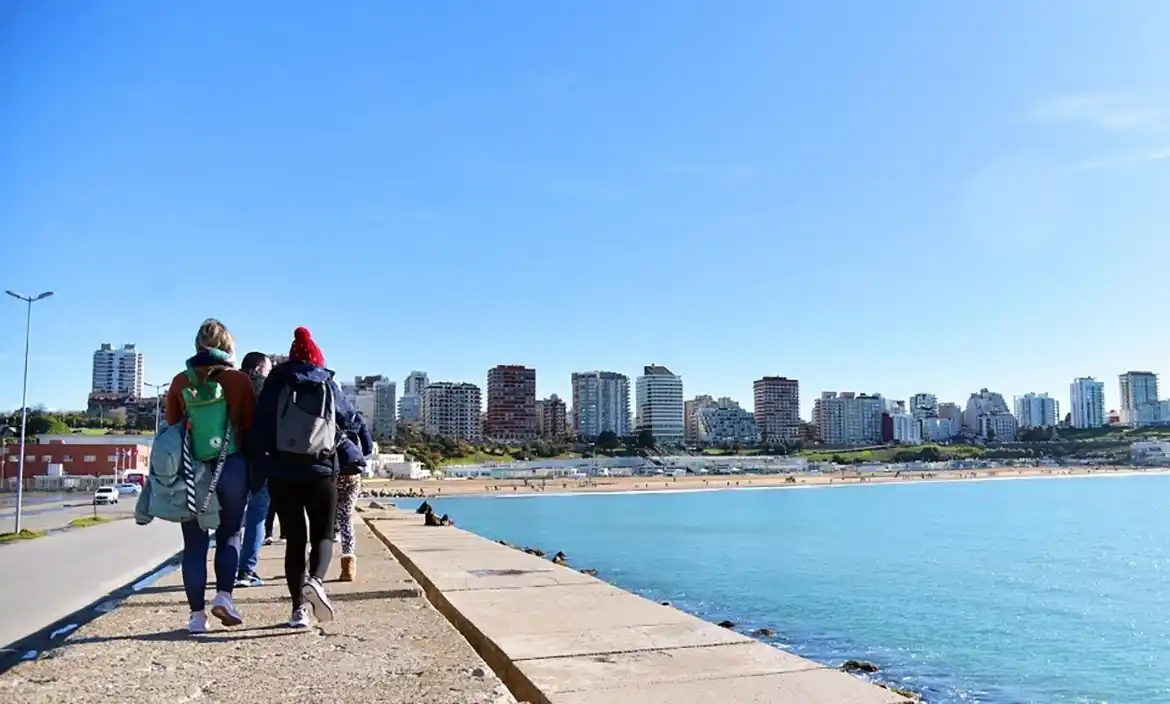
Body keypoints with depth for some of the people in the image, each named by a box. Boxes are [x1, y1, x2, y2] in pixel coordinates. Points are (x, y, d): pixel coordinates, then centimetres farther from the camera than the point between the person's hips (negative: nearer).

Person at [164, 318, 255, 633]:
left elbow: (171, 425, 8)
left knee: (195, 543, 8)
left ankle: (197, 613, 9)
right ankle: (223, 595, -2)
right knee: (229, 535, 14)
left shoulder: (181, 382, 2)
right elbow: (251, 427, 0)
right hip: (231, 468, -1)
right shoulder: (239, 380, -4)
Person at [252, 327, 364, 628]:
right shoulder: (329, 386, 6)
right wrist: (357, 452, 31)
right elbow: (352, 421, 14)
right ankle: (316, 581, -22)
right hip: (321, 471, -1)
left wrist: (260, 464, 6)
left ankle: (298, 608, 4)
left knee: (294, 539, 8)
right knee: (322, 535, 7)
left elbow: (260, 428, 2)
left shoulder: (275, 384, 5)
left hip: (282, 473, 1)